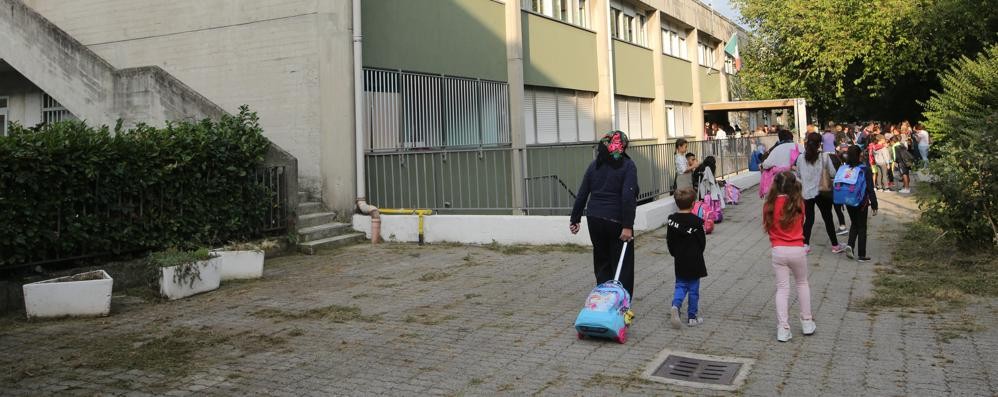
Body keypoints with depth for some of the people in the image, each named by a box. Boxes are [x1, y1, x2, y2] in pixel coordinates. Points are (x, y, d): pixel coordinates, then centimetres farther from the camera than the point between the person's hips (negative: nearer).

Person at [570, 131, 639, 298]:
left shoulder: (595, 165, 9)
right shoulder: (627, 165, -6)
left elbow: (582, 195, 8)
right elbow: (628, 197, -16)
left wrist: (575, 219, 15)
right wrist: (627, 226, -18)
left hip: (594, 220, 5)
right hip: (616, 221, -5)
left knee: (602, 262, 15)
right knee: (622, 266, 4)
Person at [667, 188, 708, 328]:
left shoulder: (672, 219, -3)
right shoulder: (696, 221, -16)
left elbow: (669, 241, 4)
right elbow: (702, 242, -7)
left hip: (679, 261, 4)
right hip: (694, 262, -4)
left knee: (680, 285, 15)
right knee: (693, 289, 7)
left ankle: (676, 305, -12)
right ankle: (692, 317, 14)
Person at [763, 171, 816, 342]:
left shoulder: (769, 204, -4)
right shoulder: (798, 203, -4)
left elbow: (767, 226, 4)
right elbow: (801, 223, 9)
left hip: (778, 251, 0)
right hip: (797, 250, 0)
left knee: (782, 289, 6)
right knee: (802, 283, 21)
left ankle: (783, 329, 2)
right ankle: (807, 323, 25)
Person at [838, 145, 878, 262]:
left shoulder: (843, 168, -4)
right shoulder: (864, 170, -14)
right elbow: (870, 189, -12)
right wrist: (874, 205, -5)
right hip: (861, 202, -3)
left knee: (854, 224, 22)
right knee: (861, 227, 7)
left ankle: (850, 245, 2)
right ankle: (861, 255, 10)